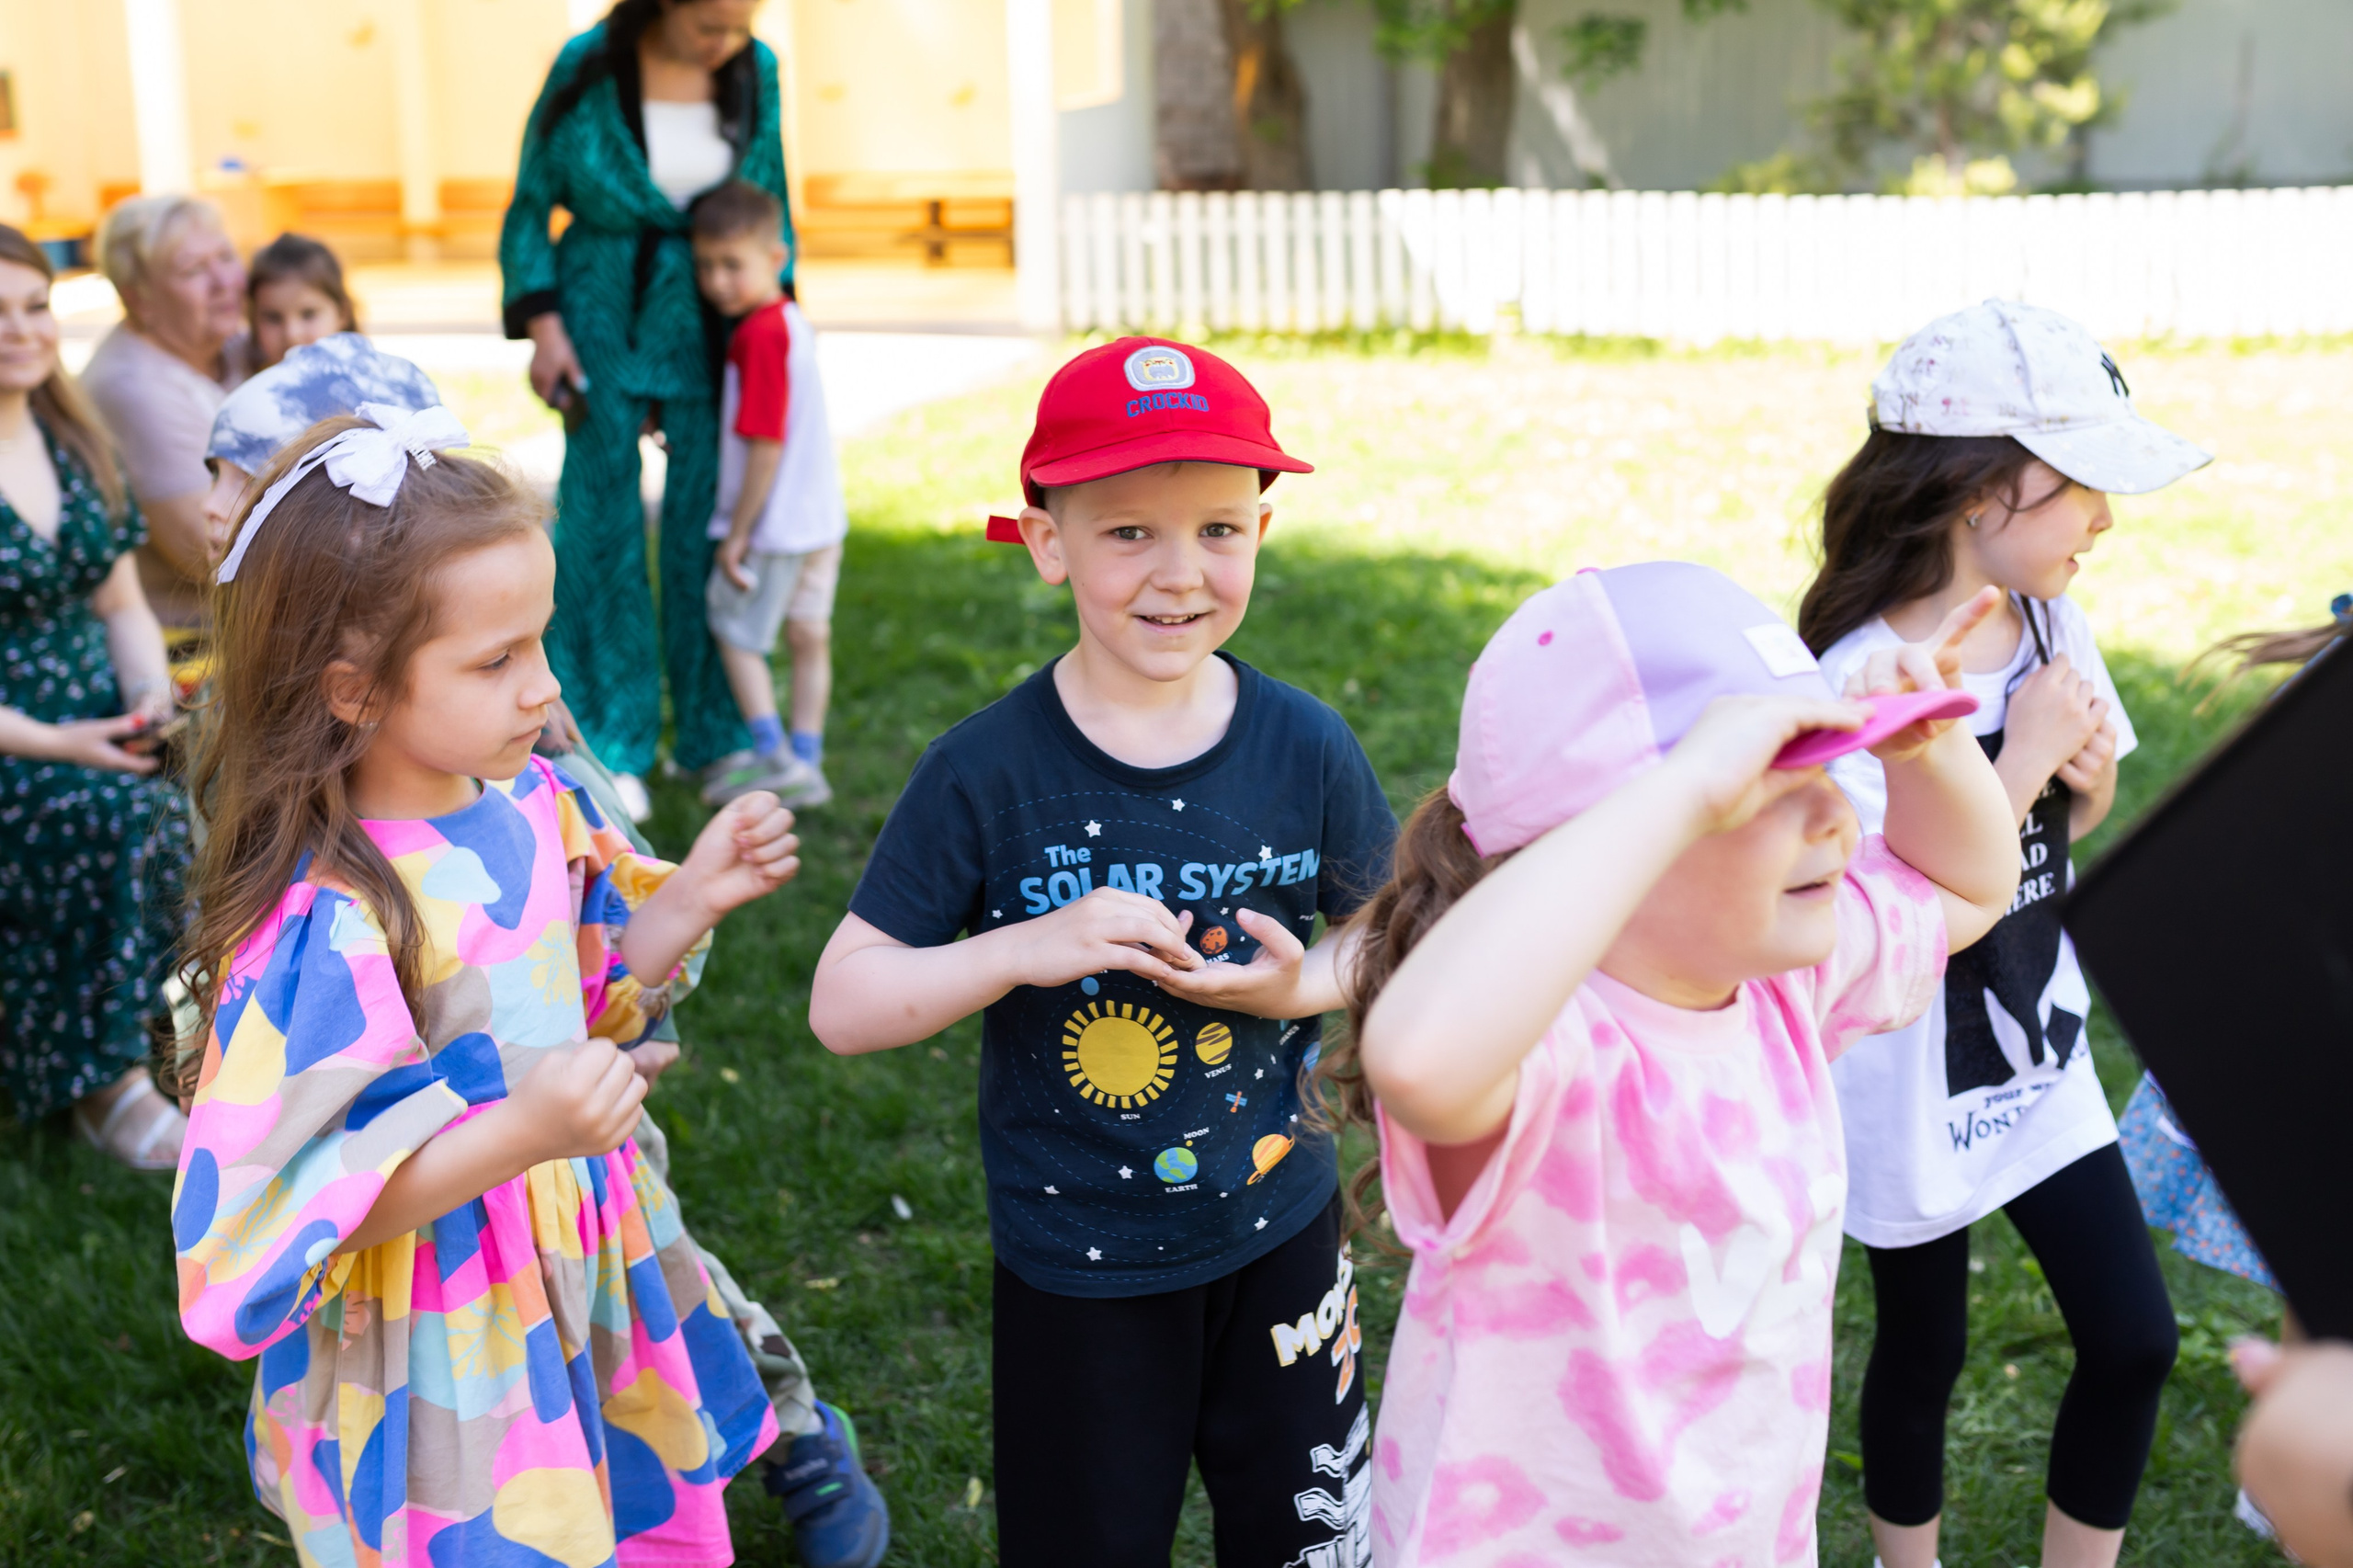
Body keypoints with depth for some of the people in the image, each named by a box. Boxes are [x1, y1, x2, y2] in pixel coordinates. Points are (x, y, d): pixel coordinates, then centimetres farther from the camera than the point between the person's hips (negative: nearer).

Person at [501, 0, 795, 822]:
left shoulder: (754, 71, -3)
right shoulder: (589, 68, -10)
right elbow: (531, 205, -3)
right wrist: (541, 324, -10)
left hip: (707, 323, 2)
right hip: (605, 315, -2)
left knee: (707, 526, 2)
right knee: (603, 521, 0)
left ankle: (714, 733, 16)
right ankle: (610, 745, 10)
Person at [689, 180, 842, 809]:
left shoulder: (759, 335, -20)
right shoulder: (792, 322, 7)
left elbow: (766, 446, -22)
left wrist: (737, 533, -16)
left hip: (774, 522, -8)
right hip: (820, 519, 8)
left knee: (737, 635, 7)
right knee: (809, 637, 12)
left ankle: (774, 757, 4)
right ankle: (805, 764, 20)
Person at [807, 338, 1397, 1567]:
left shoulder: (1305, 749, -9)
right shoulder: (986, 775, -17)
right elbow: (841, 1005, -13)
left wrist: (1305, 986, -17)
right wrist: (1030, 949, -27)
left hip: (1280, 1234, 2)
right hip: (1078, 1270, -2)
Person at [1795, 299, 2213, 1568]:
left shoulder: (2049, 617, -5)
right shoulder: (1861, 684, -26)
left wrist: (2091, 774, -11)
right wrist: (2020, 765, -26)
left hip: (2044, 1060, 6)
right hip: (1917, 1091, -6)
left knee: (2134, 1339, 10)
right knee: (1923, 1353, 14)